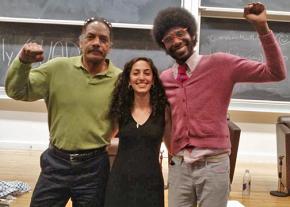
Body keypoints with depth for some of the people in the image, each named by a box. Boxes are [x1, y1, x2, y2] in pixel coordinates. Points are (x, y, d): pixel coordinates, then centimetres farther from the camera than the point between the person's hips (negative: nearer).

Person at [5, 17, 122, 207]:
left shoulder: (120, 79, -5)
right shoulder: (57, 67, -3)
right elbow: (17, 92, -2)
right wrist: (23, 62, -17)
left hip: (93, 165, -1)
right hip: (56, 161, 1)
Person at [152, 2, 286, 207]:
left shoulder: (221, 64, -5)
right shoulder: (164, 79, 6)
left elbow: (276, 73, -11)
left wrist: (262, 27, -18)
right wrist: (172, 151, 10)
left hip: (213, 165, -3)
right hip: (178, 166, 3)